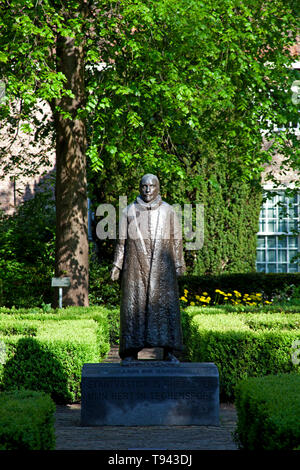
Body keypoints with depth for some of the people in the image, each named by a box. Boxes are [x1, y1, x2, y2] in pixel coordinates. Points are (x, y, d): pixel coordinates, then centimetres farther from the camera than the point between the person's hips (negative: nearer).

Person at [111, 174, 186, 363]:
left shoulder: (168, 211, 7)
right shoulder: (129, 212, 7)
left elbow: (177, 240, 8)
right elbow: (122, 241, 8)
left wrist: (179, 265, 3)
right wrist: (117, 266, 3)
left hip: (162, 267, 0)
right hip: (136, 267, 0)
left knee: (166, 304, -6)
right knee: (133, 305, -3)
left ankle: (169, 352, -4)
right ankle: (131, 352, 1)